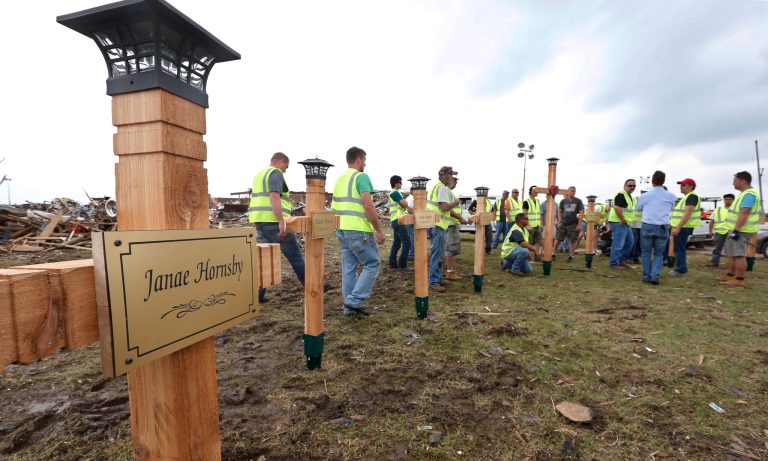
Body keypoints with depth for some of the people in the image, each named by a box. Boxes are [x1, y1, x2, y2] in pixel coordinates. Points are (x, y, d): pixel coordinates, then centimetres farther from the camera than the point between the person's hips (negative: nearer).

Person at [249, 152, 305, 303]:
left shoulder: (259, 174, 22)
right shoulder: (276, 173, -8)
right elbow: (274, 197, -22)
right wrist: (281, 221, -26)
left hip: (259, 221, 9)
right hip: (273, 221, -9)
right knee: (294, 256, 2)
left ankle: (258, 294, 8)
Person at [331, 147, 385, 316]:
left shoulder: (339, 179, 15)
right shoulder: (361, 176, -9)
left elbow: (334, 207, 19)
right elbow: (368, 206, -19)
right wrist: (379, 230, -12)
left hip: (342, 230, 8)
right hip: (359, 231, -8)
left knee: (349, 268, 11)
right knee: (372, 264, 3)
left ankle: (349, 306, 16)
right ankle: (355, 300, 0)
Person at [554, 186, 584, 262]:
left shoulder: (578, 201, 1)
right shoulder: (563, 201, 6)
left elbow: (581, 213, -2)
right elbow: (559, 212, 14)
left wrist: (579, 224, -9)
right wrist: (560, 221, 1)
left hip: (573, 224, -1)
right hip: (563, 224, 2)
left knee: (573, 241, 3)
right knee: (557, 239, 0)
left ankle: (571, 256, 14)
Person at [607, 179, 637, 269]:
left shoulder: (630, 196, 17)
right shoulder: (621, 195, -16)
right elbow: (617, 208, -28)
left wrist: (626, 221, 12)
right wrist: (623, 220, -22)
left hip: (626, 223, 11)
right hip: (618, 223, -11)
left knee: (630, 242, 18)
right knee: (618, 244, -6)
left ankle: (621, 260, 27)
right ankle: (614, 263, 4)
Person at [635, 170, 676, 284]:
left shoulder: (645, 196, -6)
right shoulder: (671, 196, -2)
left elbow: (638, 208, 12)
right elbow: (671, 209, 15)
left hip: (647, 227, -1)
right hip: (663, 228, 1)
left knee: (646, 253, 10)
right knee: (659, 253, 12)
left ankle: (647, 276, 12)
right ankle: (655, 275, 0)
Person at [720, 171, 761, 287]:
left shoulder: (749, 194, -17)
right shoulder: (745, 193, 17)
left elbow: (744, 213, -25)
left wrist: (736, 230, -28)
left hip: (741, 230, -11)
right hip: (735, 229, 11)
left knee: (738, 255, -7)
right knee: (732, 254, 17)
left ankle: (739, 280, -4)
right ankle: (730, 275, 25)